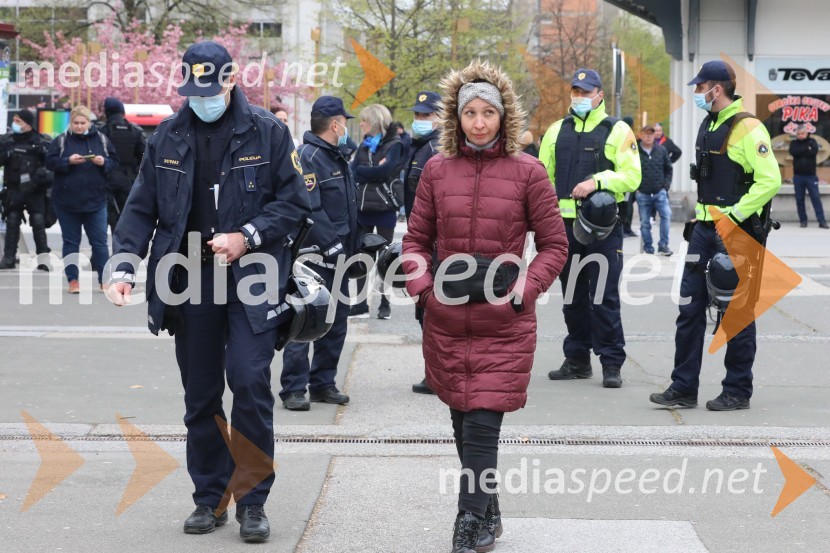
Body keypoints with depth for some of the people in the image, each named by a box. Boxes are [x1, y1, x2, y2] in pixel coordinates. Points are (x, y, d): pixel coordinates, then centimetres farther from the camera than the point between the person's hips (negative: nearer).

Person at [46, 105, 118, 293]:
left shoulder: (102, 140, 3)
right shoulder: (61, 140, 0)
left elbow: (114, 162, 4)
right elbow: (50, 162, -6)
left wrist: (104, 162, -16)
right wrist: (68, 161, -20)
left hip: (95, 200, 0)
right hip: (66, 201, 0)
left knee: (100, 241, 2)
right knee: (71, 241, 6)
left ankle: (104, 280, 8)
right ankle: (73, 280, 12)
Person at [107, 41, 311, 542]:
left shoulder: (267, 132, -2)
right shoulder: (168, 138, 7)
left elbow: (295, 202, -2)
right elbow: (142, 209, 9)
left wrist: (247, 237, -14)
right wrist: (125, 266, -4)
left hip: (252, 279, -3)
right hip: (191, 280, 4)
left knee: (250, 383, -13)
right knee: (200, 397, 9)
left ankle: (253, 501, 0)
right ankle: (210, 498, 22)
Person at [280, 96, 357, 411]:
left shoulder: (338, 159, 19)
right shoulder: (308, 157, -13)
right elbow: (309, 209, -22)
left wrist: (352, 248, 17)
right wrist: (331, 245, -23)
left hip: (338, 258, 10)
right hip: (314, 256, -10)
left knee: (336, 323, 13)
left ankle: (323, 384, 22)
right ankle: (294, 389, -3)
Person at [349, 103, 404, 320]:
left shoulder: (394, 144, -4)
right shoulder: (364, 145, 13)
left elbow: (385, 170, -18)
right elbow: (353, 171, 2)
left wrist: (363, 171, -7)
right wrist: (375, 170, -12)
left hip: (384, 207, -5)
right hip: (363, 205, 5)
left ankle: (385, 304, 11)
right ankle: (361, 304, 9)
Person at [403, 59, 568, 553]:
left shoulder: (527, 172, -3)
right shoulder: (437, 170, 4)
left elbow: (554, 244, 2)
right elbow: (417, 238, 14)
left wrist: (524, 290, -11)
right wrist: (421, 286, -2)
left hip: (504, 325, -3)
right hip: (446, 322, 3)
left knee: (481, 428, -10)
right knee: (464, 426, 12)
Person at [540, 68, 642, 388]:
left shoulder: (617, 131, 0)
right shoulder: (557, 131, 13)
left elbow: (632, 176, -7)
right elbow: (543, 177, 16)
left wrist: (598, 180, -20)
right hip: (566, 225, 4)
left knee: (604, 296, -5)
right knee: (572, 296, 10)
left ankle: (611, 363, 1)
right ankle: (577, 360, 20)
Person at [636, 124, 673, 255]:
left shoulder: (661, 150, 4)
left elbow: (668, 169, 14)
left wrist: (666, 184, 4)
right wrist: (635, 187, -3)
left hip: (660, 192, 1)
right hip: (643, 194, -1)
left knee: (666, 214, -16)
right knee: (645, 222, 5)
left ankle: (663, 245, -8)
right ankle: (648, 248, 17)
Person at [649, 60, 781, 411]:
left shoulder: (747, 128, -14)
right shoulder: (708, 125, 14)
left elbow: (769, 180, -21)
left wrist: (734, 215, -21)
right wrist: (700, 214, 18)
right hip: (705, 228, 8)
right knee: (690, 309, 6)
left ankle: (737, 392, 11)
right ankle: (683, 389, 12)